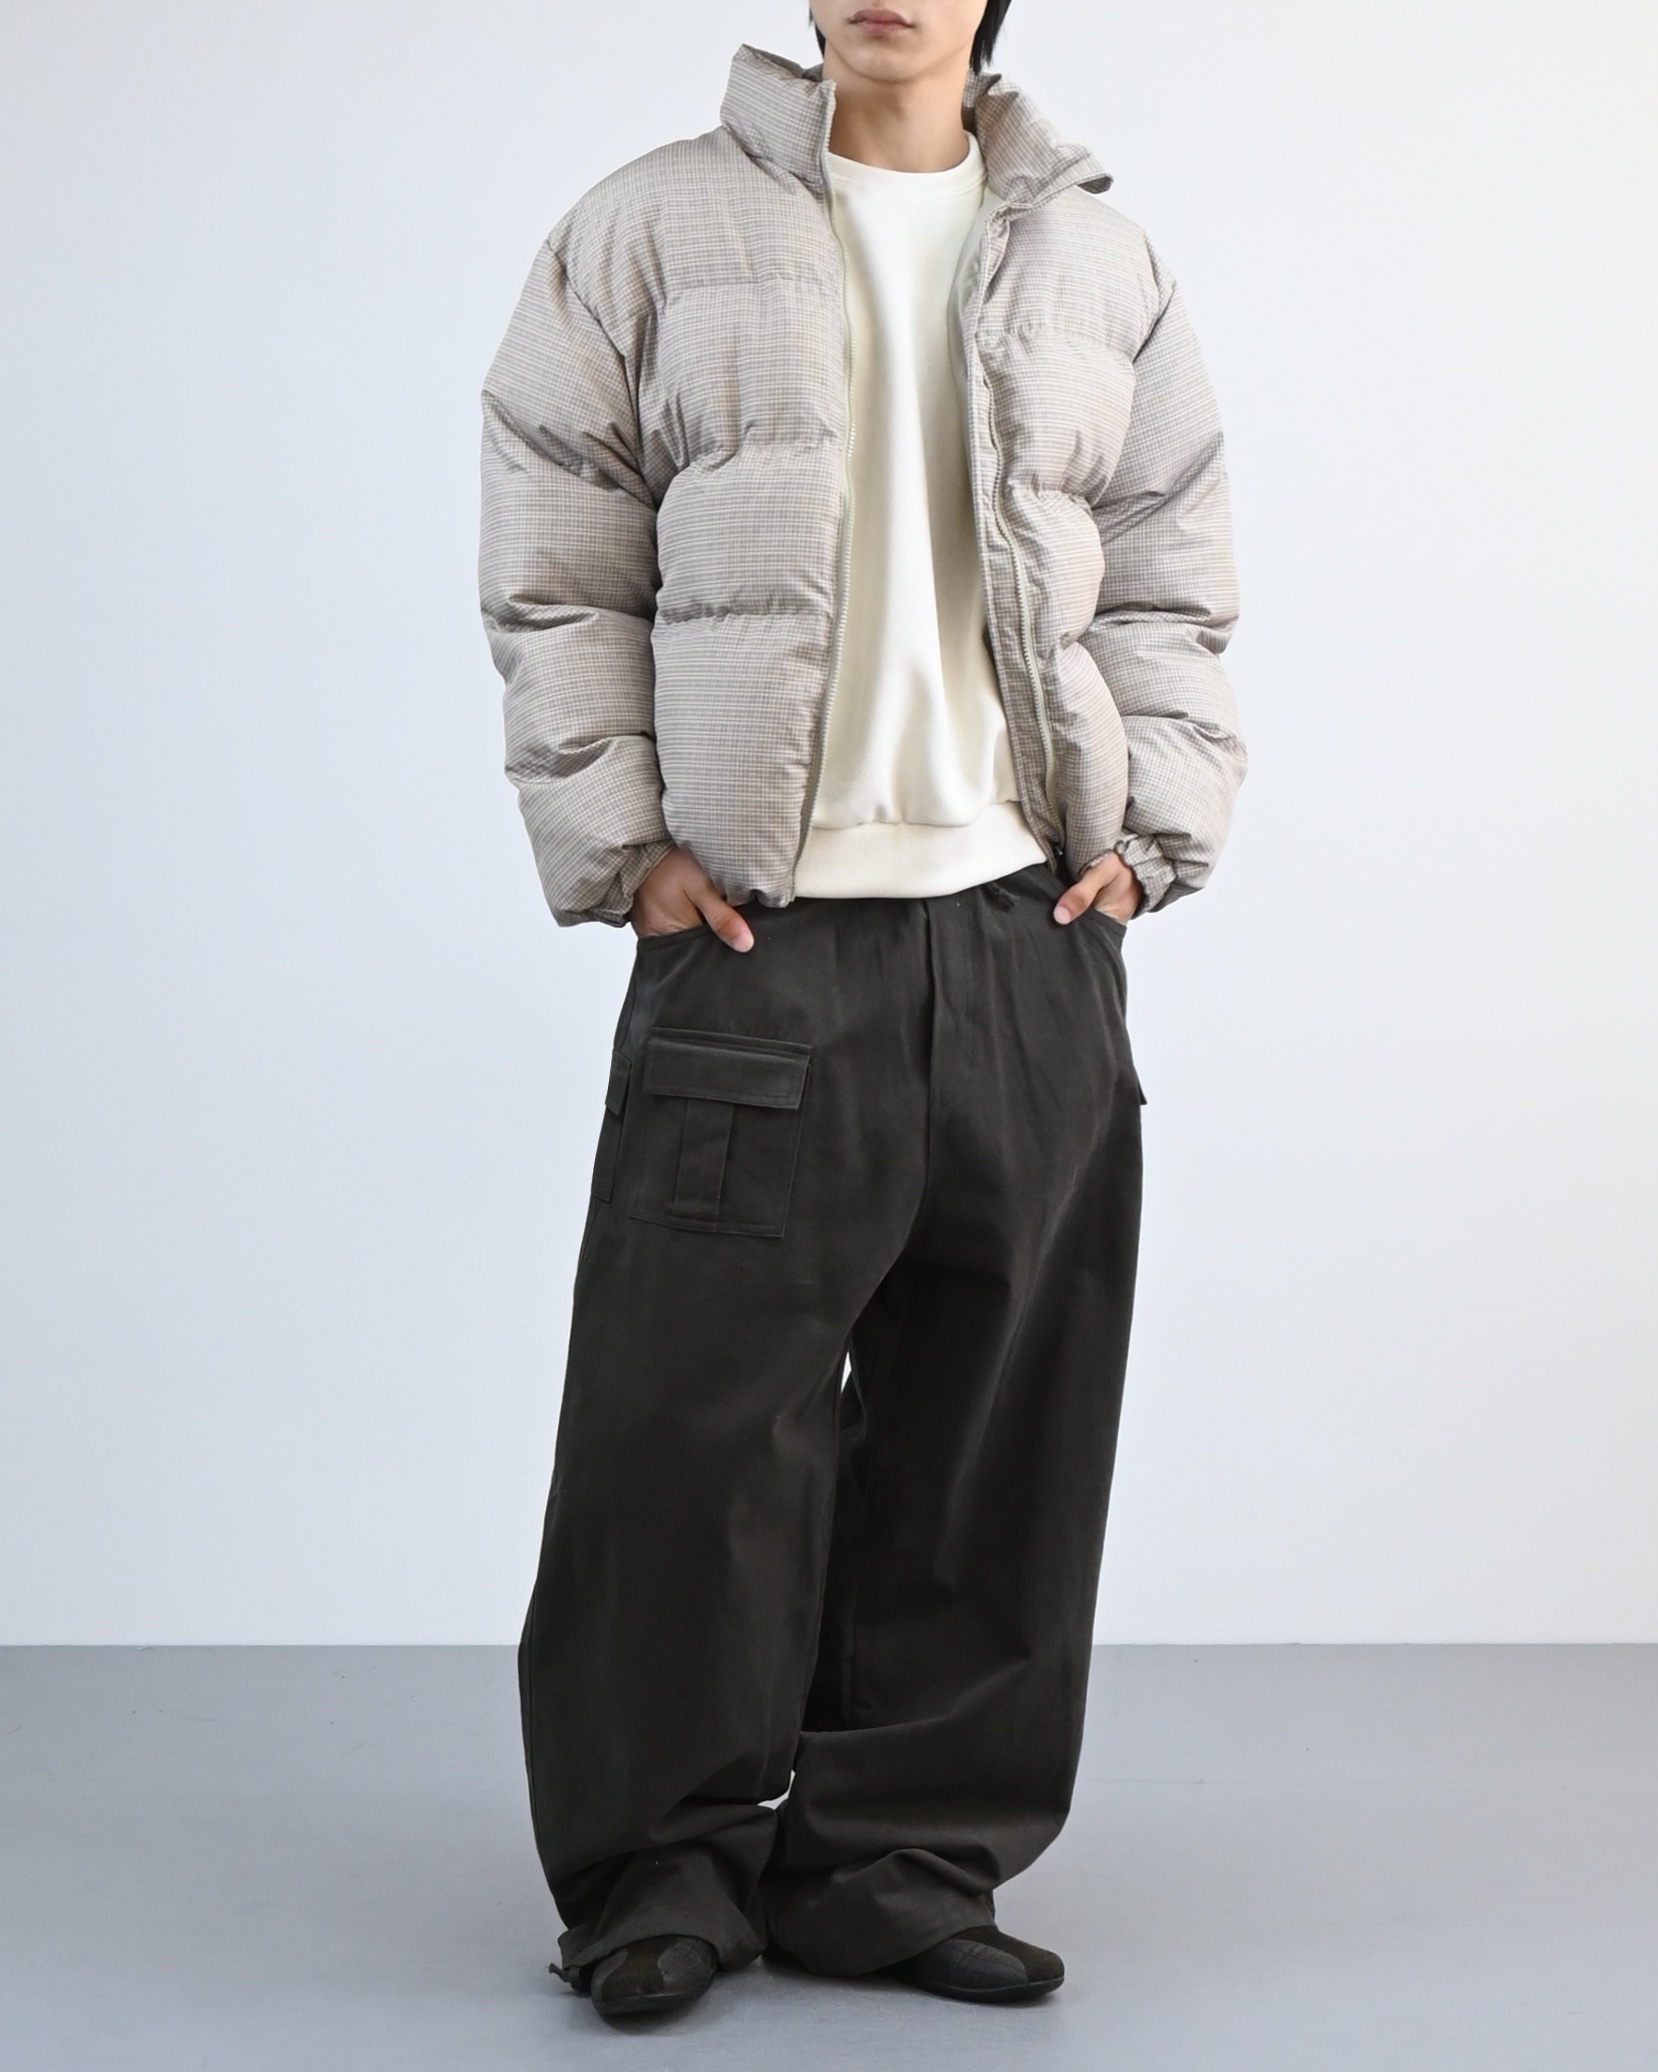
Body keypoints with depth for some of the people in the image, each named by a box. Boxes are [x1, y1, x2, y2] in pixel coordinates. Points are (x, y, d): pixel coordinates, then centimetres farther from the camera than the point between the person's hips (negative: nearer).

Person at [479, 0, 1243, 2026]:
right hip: (755, 929, -3)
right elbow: (554, 571, 4)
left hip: (1031, 935, 3)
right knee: (700, 1413, -5)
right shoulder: (651, 232, 5)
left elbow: (1174, 582, 16)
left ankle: (907, 1855, 16)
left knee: (994, 1426, 4)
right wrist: (624, 843, -3)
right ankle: (664, 1863, 9)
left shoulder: (1099, 263, 14)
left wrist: (1153, 830, 4)